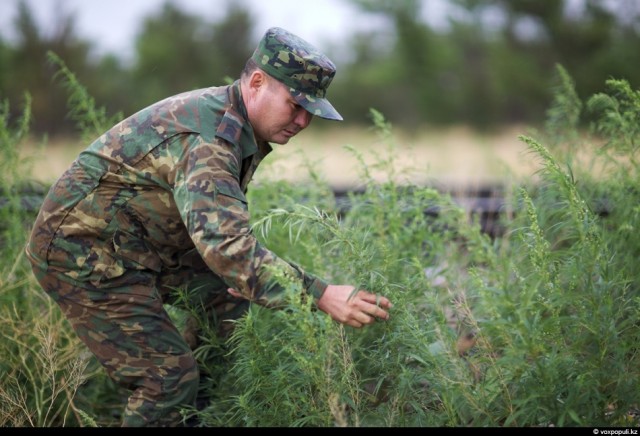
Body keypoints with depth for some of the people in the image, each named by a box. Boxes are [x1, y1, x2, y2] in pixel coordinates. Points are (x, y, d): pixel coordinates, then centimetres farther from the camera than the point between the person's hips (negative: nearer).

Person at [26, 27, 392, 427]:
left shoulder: (239, 127, 4)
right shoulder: (206, 138, -29)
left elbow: (218, 220, 18)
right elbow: (224, 242, -43)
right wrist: (320, 295, -46)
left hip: (133, 249, 10)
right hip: (81, 255, -10)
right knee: (171, 376, -14)